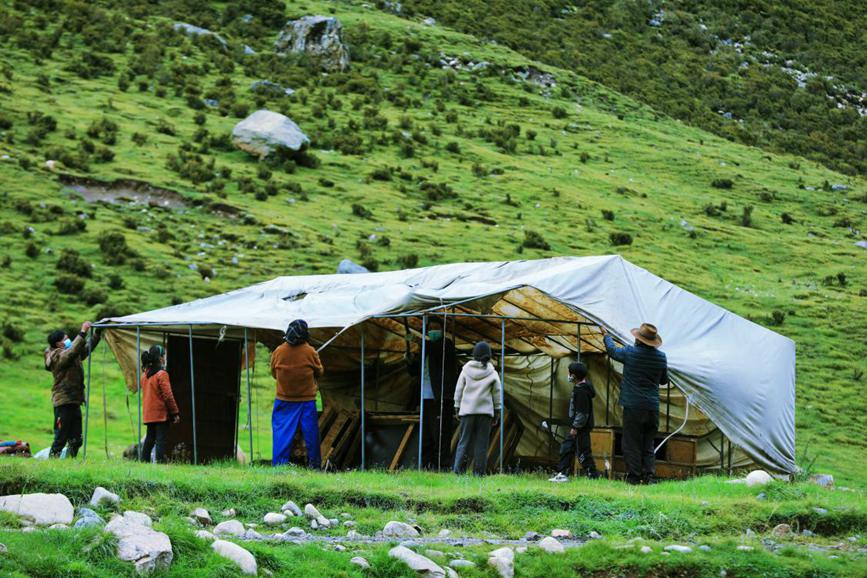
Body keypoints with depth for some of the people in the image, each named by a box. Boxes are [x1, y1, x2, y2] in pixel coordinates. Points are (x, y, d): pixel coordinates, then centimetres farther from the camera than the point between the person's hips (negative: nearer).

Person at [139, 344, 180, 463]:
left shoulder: (145, 374, 10)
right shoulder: (162, 374, -12)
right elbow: (168, 395, -14)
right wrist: (175, 413, -9)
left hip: (148, 414, 7)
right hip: (161, 413, -7)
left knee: (149, 438, 12)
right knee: (161, 439, -6)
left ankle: (144, 460, 10)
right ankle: (160, 461, -10)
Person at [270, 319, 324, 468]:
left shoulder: (278, 351, -7)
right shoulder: (310, 352, -11)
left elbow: (273, 373, 7)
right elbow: (319, 372, 3)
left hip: (284, 399, 1)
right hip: (307, 399, -1)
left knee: (282, 430, 5)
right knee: (310, 431, 8)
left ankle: (279, 464, 1)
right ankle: (314, 463, 14)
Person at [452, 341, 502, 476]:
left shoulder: (466, 370, 0)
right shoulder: (492, 373, -1)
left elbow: (458, 390, 3)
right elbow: (496, 394, 2)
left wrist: (457, 408, 11)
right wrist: (496, 413, 9)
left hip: (467, 410, 1)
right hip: (485, 411, -1)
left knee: (464, 441, 3)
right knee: (482, 443, 2)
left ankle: (458, 470, -6)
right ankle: (479, 472, -1)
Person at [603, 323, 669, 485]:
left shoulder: (630, 353, -9)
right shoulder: (661, 357, 1)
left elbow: (612, 350, 12)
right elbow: (664, 380, 14)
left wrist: (606, 336, 30)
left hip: (633, 406, -4)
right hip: (652, 407, 4)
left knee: (632, 443, 2)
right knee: (648, 444, 11)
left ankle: (634, 476, 0)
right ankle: (649, 476, 4)